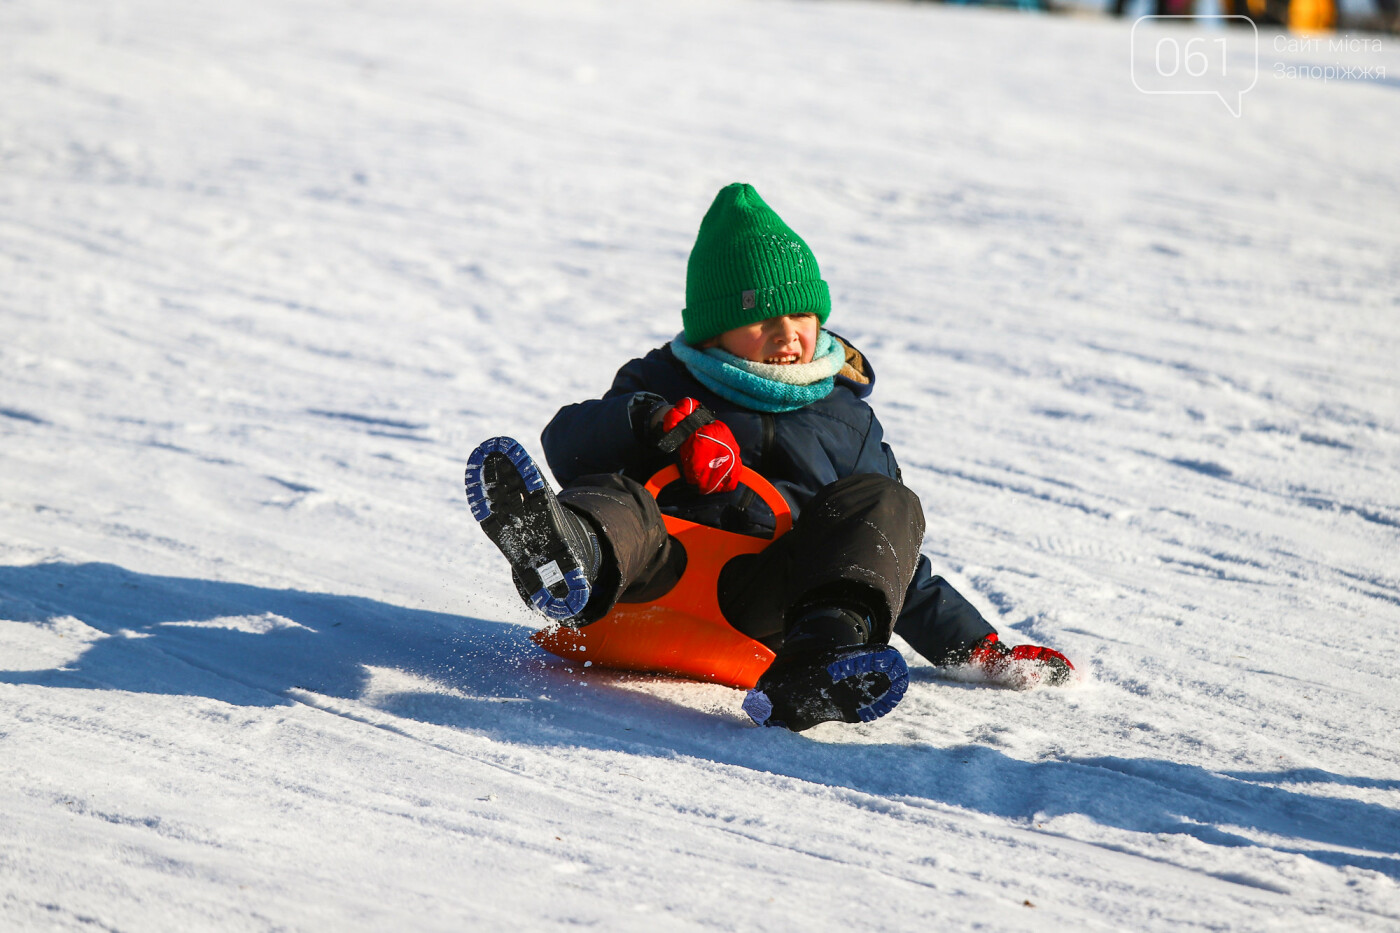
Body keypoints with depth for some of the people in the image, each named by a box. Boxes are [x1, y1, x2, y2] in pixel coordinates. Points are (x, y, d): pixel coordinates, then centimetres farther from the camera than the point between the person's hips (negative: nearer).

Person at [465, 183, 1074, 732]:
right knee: (611, 498, -30)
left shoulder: (846, 418, 27)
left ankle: (810, 671, -49)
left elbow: (891, 560, 29)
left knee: (883, 504, -21)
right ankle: (570, 557, -71)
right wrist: (660, 420, -14)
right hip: (663, 575, -1)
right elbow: (568, 441, 4)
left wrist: (977, 647, 20)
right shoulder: (662, 384, 23)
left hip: (771, 606, 1)